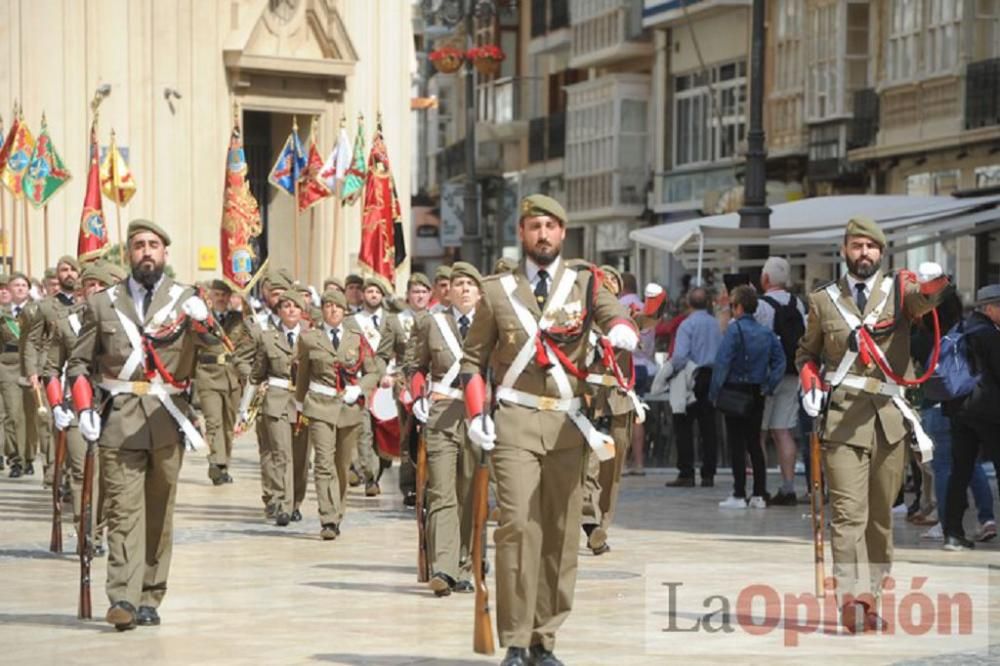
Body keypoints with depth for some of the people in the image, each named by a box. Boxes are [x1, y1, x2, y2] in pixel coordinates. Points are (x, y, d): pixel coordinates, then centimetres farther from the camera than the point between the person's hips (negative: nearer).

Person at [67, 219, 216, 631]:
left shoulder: (185, 301, 6)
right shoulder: (103, 303, 9)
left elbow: (212, 349, -10)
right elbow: (78, 364, 13)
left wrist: (201, 322, -32)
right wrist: (84, 409, -3)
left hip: (167, 422, 1)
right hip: (119, 421, -1)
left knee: (160, 512, 7)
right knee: (123, 510, -9)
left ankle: (150, 599, 15)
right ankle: (122, 599, -16)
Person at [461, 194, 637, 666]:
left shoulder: (584, 282, 9)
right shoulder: (497, 290, 9)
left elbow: (617, 318, -7)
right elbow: (474, 358, 13)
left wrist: (621, 333, -32)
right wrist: (475, 414, -1)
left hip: (568, 425, 2)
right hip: (515, 422, -2)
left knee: (562, 532, 3)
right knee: (518, 525, -13)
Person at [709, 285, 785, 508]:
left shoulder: (734, 329, -12)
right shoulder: (766, 332, 7)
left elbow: (722, 362, -17)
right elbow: (779, 360, 5)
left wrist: (714, 392, -12)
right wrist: (769, 386, 6)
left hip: (735, 391, -6)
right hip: (757, 393, 6)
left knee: (736, 444, -2)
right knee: (754, 442, 11)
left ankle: (739, 495, -3)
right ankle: (759, 494, 11)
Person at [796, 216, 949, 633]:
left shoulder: (899, 290, 8)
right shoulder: (823, 300, 12)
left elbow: (926, 298, -15)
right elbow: (807, 351, 25)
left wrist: (933, 281, -39)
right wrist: (811, 383, 4)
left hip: (891, 419, 1)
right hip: (843, 417, -1)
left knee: (882, 514, 7)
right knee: (848, 512, -13)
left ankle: (872, 593, 18)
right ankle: (853, 598, -23)